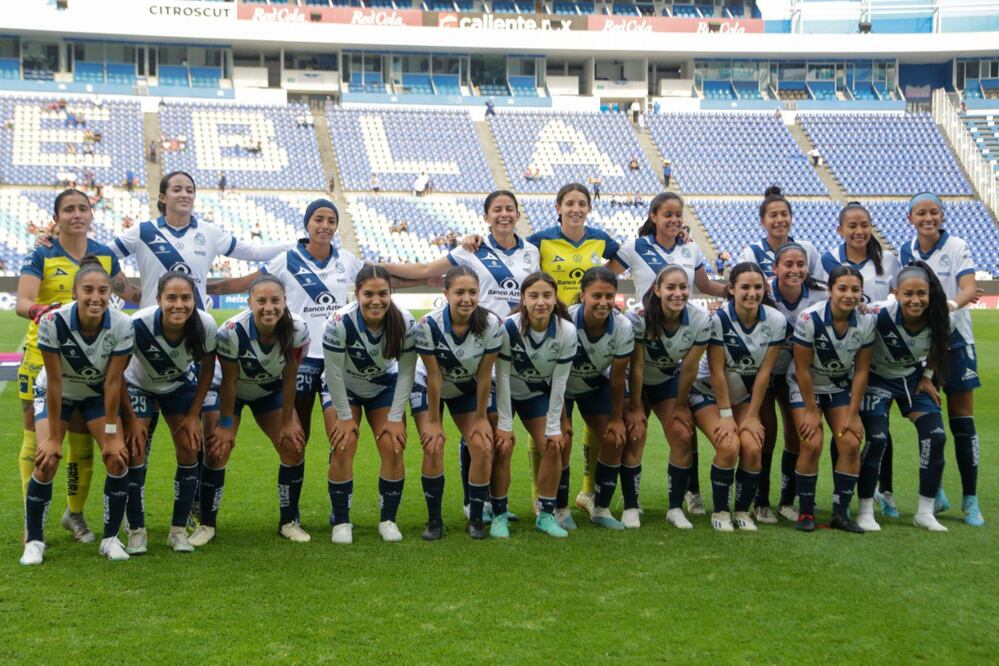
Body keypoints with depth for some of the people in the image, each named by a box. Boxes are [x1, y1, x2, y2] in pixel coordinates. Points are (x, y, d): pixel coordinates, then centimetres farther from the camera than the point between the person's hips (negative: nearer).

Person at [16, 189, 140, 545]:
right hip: (43, 356, -3)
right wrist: (40, 310, -41)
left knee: (82, 440, 7)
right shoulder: (41, 255, -7)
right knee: (36, 438, -1)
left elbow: (129, 293, 17)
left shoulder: (105, 255, 6)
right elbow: (22, 302, -20)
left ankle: (75, 513, 24)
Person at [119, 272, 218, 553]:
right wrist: (131, 418, -15)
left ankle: (179, 529, 7)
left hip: (181, 385, 2)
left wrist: (194, 414, -7)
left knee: (189, 450, -7)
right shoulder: (138, 325, -37)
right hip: (138, 385, -2)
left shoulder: (206, 325, -31)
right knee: (135, 451, -13)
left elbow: (207, 369, -10)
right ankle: (136, 531, 2)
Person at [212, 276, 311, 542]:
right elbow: (229, 382, -23)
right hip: (232, 392, -2)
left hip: (270, 390, 2)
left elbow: (289, 378, -17)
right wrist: (226, 425, -15)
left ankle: (289, 521, 9)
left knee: (293, 446, -7)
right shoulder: (232, 331, -35)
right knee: (217, 449, -14)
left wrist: (287, 422, -11)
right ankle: (207, 523, 3)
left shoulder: (297, 330, -29)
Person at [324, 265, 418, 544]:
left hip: (384, 386, 2)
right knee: (343, 447, -16)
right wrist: (345, 416, -17)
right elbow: (334, 373, -22)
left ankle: (388, 520, 4)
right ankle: (341, 522, -2)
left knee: (393, 447, -11)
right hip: (344, 388, -2)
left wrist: (396, 417, -15)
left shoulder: (405, 323, -25)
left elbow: (406, 372, -16)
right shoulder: (340, 322, -32)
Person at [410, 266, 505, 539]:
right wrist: (433, 421, -15)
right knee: (433, 448, -17)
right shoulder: (428, 325, -31)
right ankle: (434, 520, -1)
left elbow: (484, 375, -17)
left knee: (483, 447, -12)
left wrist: (482, 417, -10)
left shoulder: (491, 324, -26)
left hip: (468, 388, 2)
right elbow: (434, 377, -23)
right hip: (428, 387, -2)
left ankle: (476, 518, 5)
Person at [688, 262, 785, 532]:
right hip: (709, 392, -3)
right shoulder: (718, 318, -22)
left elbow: (764, 372, -11)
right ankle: (720, 512, -4)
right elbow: (717, 371, -19)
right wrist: (726, 416, -18)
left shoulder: (776, 321, -14)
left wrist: (752, 416, -10)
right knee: (729, 445, -23)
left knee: (752, 447, -19)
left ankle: (742, 511, 1)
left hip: (745, 395, 3)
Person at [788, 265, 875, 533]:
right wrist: (812, 411, -15)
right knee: (812, 444, -17)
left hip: (841, 387, 4)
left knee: (851, 443, -11)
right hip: (805, 387, -3)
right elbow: (802, 369, -19)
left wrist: (853, 414, -8)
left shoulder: (866, 322, -15)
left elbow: (861, 370, -8)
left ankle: (841, 513, 2)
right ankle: (805, 512, 0)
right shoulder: (810, 318, -26)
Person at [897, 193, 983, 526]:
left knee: (962, 421, -1)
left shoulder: (957, 247, -8)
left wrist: (952, 303, -41)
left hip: (954, 340, -3)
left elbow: (969, 289, -22)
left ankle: (970, 500, 5)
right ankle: (935, 492, 19)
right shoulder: (906, 252, 4)